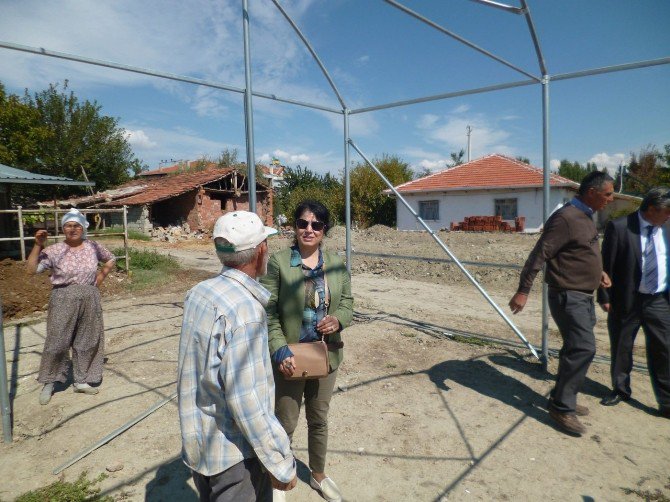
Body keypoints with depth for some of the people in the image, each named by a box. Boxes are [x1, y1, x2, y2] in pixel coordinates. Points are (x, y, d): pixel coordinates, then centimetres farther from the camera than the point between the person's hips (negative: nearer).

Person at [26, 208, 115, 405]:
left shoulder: (93, 247, 1)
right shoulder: (54, 250, -6)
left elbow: (111, 260, 17)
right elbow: (31, 269, -15)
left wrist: (101, 276, 4)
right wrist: (38, 245, -21)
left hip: (89, 301, 3)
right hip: (63, 301, -3)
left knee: (87, 341, 10)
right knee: (57, 342, 1)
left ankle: (82, 381, 24)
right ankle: (49, 383, 19)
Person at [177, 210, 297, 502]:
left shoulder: (198, 293, -2)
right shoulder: (245, 309, -28)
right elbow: (246, 400, -27)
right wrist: (280, 463, -19)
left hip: (198, 444, 8)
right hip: (235, 455, -8)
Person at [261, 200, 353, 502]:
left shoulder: (337, 264, 0)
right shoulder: (278, 262, -12)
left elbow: (347, 302, 8)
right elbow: (268, 312, -13)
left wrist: (338, 319, -14)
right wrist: (280, 350, -22)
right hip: (290, 357, -4)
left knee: (319, 419, 21)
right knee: (286, 422, 12)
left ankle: (318, 475, 45)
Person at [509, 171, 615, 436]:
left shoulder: (586, 217, 13)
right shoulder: (566, 218, -18)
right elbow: (539, 255, -22)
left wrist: (597, 271, 14)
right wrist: (523, 290, -25)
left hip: (584, 296, 10)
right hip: (568, 296, -10)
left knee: (576, 349, 15)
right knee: (583, 348, -12)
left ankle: (563, 398, 29)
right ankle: (562, 407, -1)